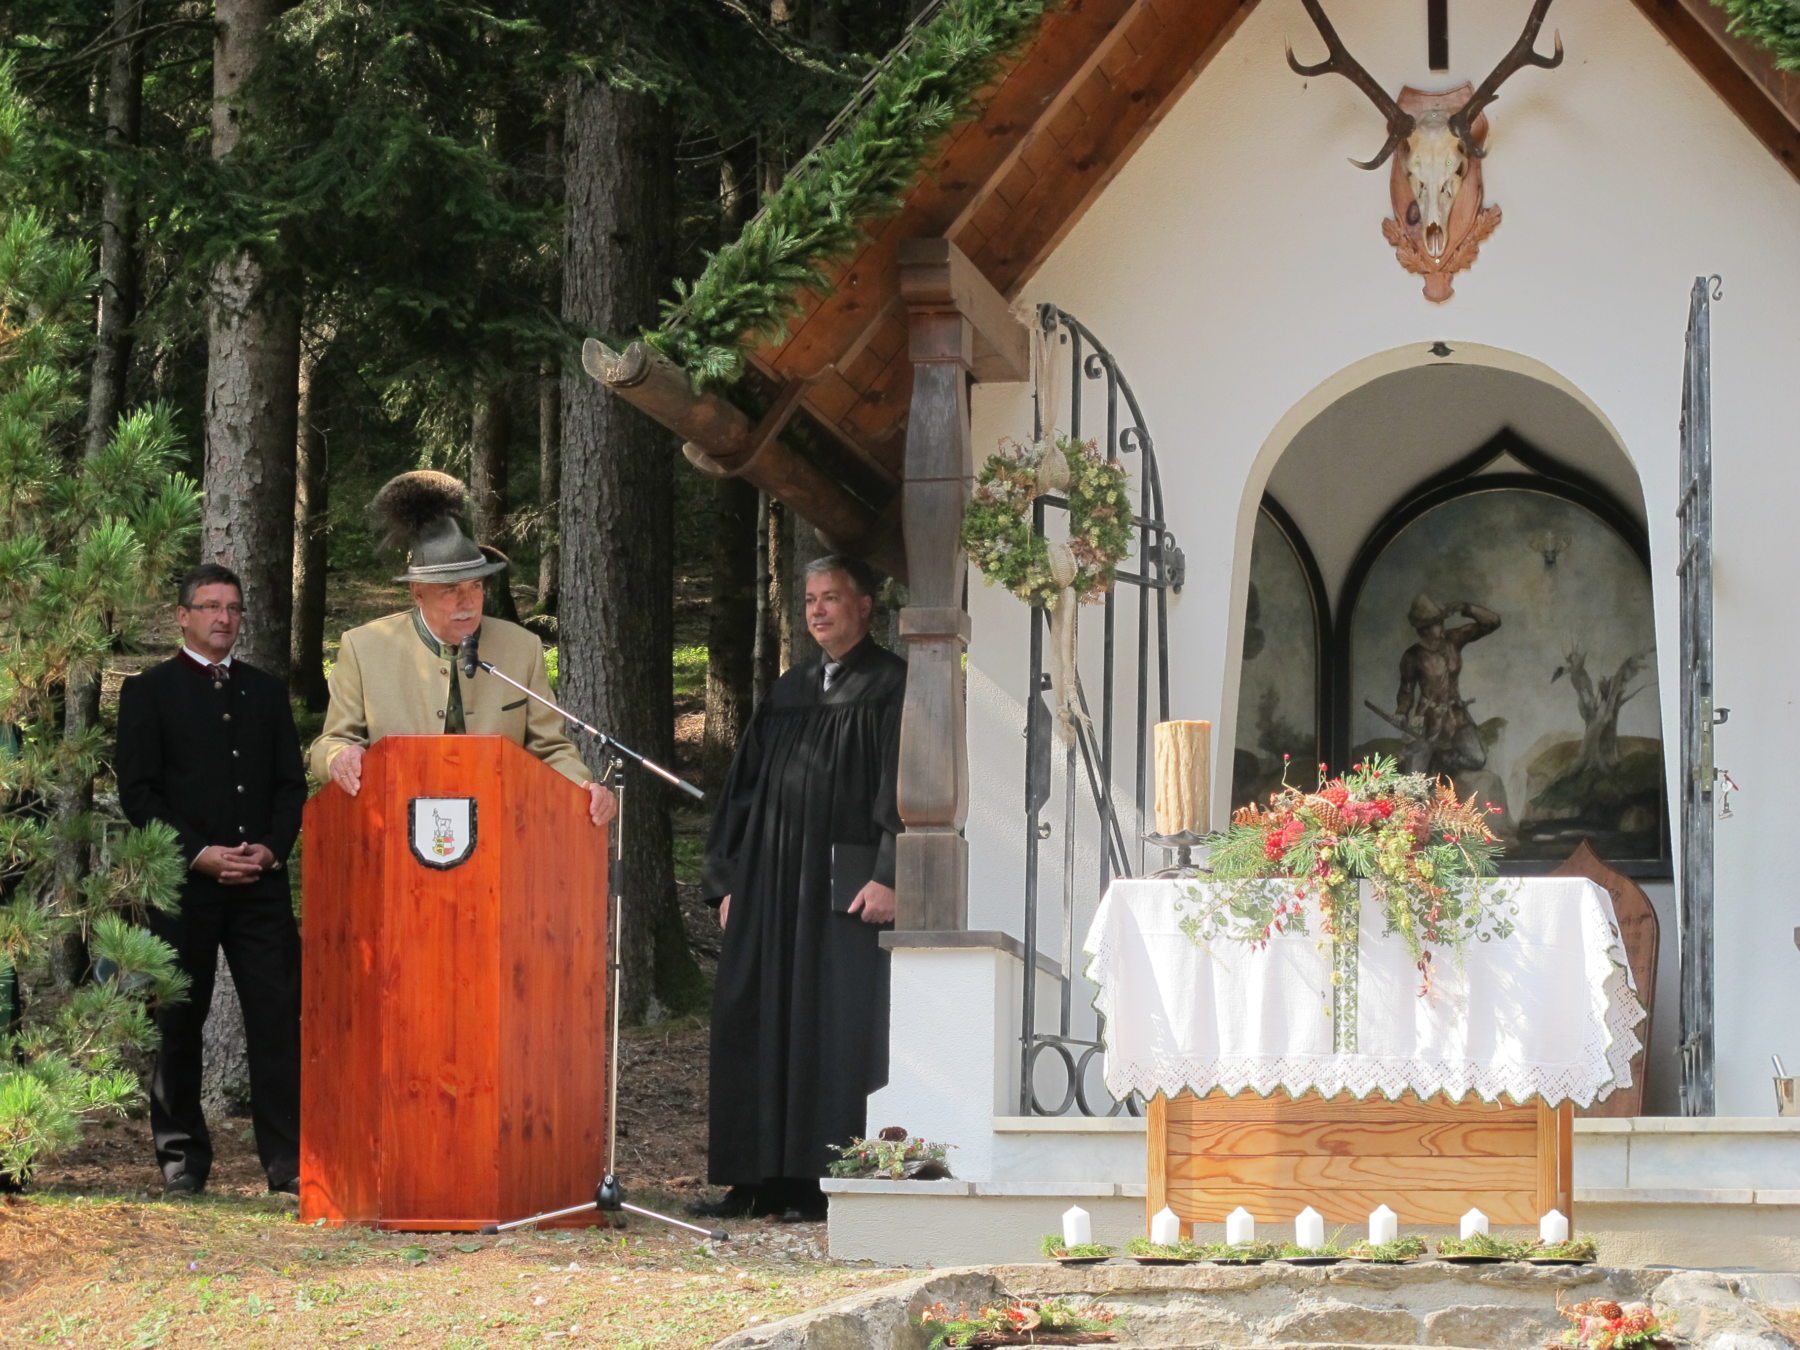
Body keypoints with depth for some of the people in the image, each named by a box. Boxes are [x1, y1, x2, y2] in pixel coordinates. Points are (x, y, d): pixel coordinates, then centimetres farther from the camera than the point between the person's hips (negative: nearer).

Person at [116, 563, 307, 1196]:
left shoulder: (267, 690, 15)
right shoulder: (148, 691, 3)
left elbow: (291, 782, 13)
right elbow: (137, 792, -4)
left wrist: (272, 847, -5)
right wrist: (198, 854, -13)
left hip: (261, 880, 3)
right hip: (182, 882, -3)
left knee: (278, 1017, -5)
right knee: (178, 1023, 3)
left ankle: (287, 1159, -5)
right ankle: (183, 1157, 13)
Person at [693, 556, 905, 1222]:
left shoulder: (891, 686, -1)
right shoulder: (789, 692, 18)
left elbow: (903, 786, -9)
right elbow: (748, 786, 19)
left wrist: (889, 876, -18)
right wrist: (729, 879, 12)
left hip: (847, 886, -6)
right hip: (773, 886, 6)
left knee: (840, 1029, -7)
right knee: (761, 1027, 4)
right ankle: (763, 1180, 8)